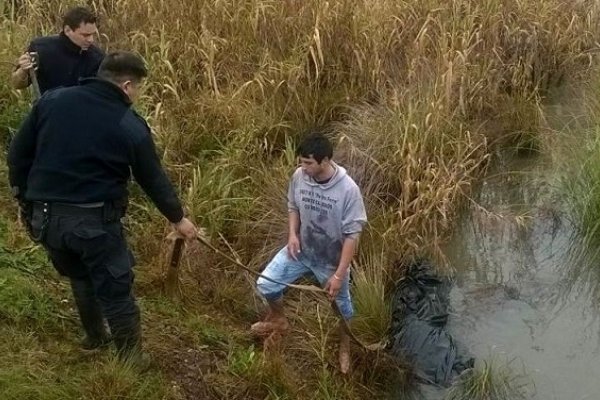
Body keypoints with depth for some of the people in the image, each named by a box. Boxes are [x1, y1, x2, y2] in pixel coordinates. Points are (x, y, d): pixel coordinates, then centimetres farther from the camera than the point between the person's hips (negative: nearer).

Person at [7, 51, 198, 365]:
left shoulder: (52, 100, 2)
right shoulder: (130, 126, -8)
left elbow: (18, 153, 5)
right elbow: (153, 179, 3)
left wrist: (25, 198, 19)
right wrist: (177, 218, 18)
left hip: (46, 216, 5)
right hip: (94, 220, -5)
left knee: (80, 276, 28)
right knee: (116, 291, 10)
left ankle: (95, 337, 45)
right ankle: (130, 359, 22)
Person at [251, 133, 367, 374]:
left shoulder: (348, 190, -29)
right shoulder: (299, 176, -16)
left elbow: (352, 235, -23)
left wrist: (339, 274, -23)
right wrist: (292, 234, -13)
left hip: (332, 259, -3)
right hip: (302, 250, 4)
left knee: (341, 306, 15)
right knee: (265, 284, -1)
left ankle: (345, 347, 46)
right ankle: (278, 320, 32)